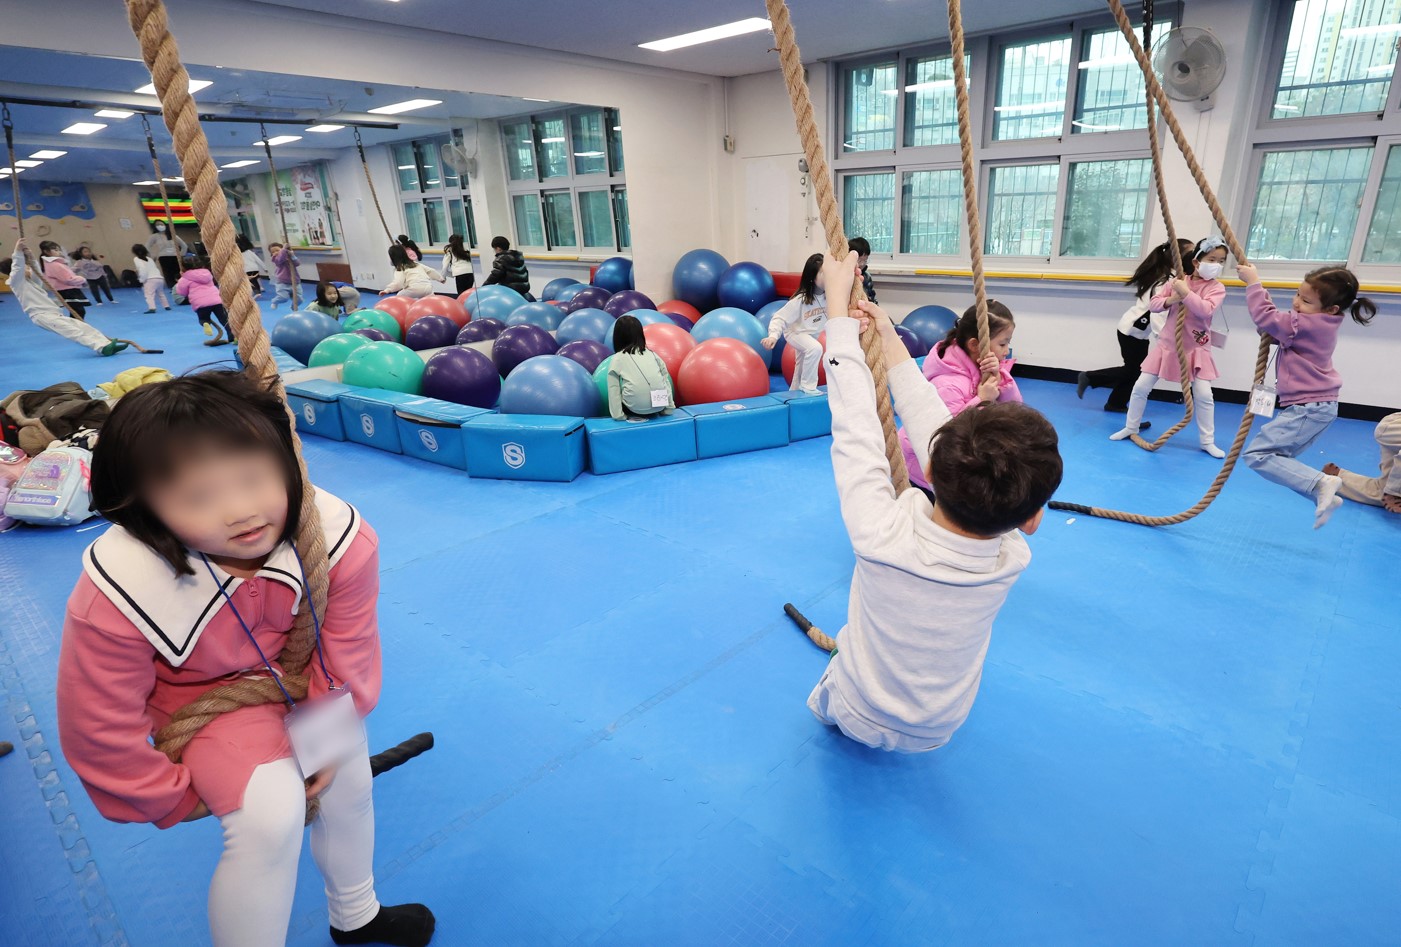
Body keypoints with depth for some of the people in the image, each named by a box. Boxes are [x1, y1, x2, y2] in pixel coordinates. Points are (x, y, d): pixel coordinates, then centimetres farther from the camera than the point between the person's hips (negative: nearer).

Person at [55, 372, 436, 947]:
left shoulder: (340, 538, -34)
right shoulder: (116, 597, -36)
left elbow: (347, 656, -16)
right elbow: (101, 729, -18)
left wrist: (331, 738, -7)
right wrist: (172, 797, -4)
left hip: (305, 679, 3)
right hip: (209, 697, -3)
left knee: (348, 786, 15)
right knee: (270, 813, -23)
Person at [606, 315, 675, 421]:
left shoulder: (617, 360, 6)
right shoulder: (653, 354, 13)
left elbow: (613, 391, 0)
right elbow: (666, 381, 11)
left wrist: (618, 415, 1)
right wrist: (669, 408, 14)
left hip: (635, 409, -2)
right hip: (659, 407, 2)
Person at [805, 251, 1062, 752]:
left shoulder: (881, 537, -41)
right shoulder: (1013, 558, -30)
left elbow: (854, 420, -29)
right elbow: (932, 423, -21)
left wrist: (838, 300, -19)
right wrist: (890, 341, -10)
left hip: (856, 718, -1)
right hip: (937, 733, 2)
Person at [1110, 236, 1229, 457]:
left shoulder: (1216, 288, -7)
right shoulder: (1176, 282, 0)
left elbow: (1205, 310, -25)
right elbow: (1153, 304, -3)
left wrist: (1186, 293, -29)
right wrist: (1170, 300, -21)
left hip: (1196, 349, -2)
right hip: (1167, 345, 2)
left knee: (1204, 395, -5)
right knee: (1141, 387, 0)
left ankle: (1208, 441, 8)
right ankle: (1130, 428, 18)